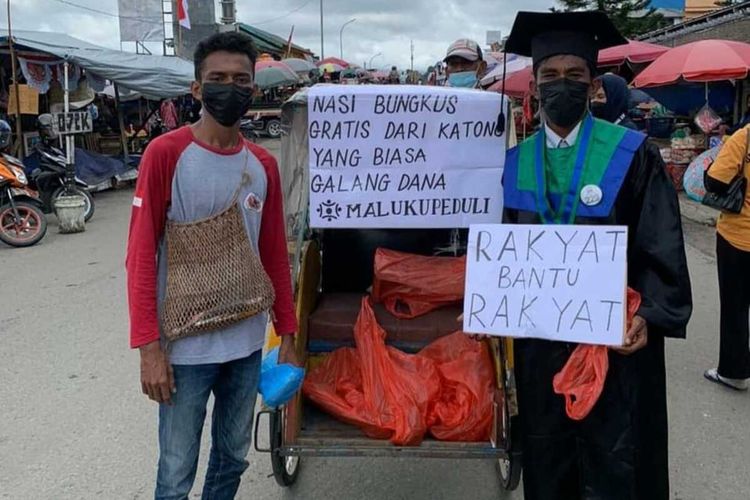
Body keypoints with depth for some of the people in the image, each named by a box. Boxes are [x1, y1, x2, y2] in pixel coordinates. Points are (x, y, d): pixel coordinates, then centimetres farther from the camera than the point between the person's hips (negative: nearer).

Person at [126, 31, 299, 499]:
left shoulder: (264, 165, 5)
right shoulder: (165, 153, -9)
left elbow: (275, 256, 9)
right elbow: (141, 254, -11)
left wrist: (288, 334, 8)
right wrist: (149, 346, -16)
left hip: (248, 343, 5)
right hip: (186, 346, -4)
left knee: (233, 459, 19)